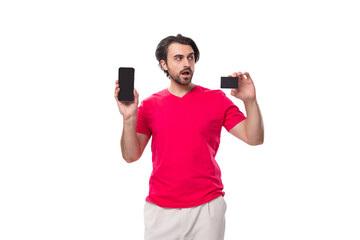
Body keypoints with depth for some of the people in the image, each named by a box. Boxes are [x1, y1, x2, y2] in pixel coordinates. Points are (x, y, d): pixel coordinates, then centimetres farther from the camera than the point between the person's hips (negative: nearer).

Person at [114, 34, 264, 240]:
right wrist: (129, 118, -16)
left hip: (207, 207, 0)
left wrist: (250, 101, -16)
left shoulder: (217, 99, 2)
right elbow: (131, 155, -2)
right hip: (160, 207, 1)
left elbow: (254, 138, -2)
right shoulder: (149, 105, 4)